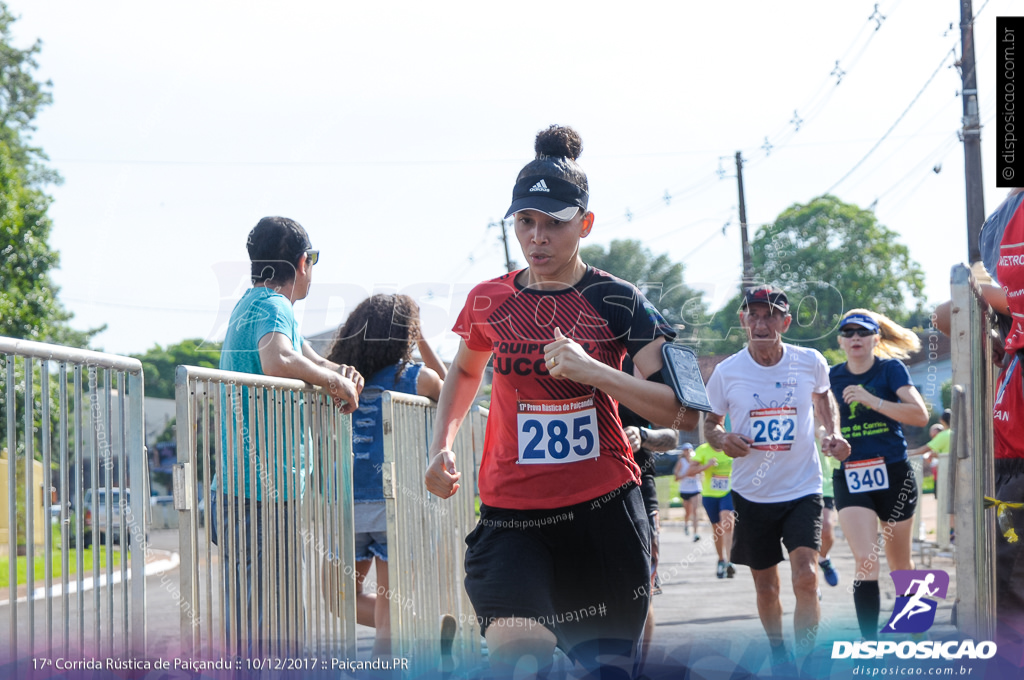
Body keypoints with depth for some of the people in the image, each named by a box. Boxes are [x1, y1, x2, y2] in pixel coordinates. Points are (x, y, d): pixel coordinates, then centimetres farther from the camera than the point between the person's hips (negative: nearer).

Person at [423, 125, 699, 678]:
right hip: (510, 513, 1)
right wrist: (441, 446, 12)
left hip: (604, 508, 0)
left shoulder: (616, 302, -4)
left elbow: (683, 413, -10)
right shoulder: (489, 301, 5)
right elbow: (466, 371, 28)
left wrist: (592, 370, -21)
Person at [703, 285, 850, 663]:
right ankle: (779, 656, 34)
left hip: (802, 489, -1)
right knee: (766, 588, 10)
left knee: (806, 579, -18)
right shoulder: (726, 372, -6)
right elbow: (709, 423, 7)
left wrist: (833, 432, 3)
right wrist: (722, 439, -16)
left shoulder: (810, 362, -3)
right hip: (752, 494, 1)